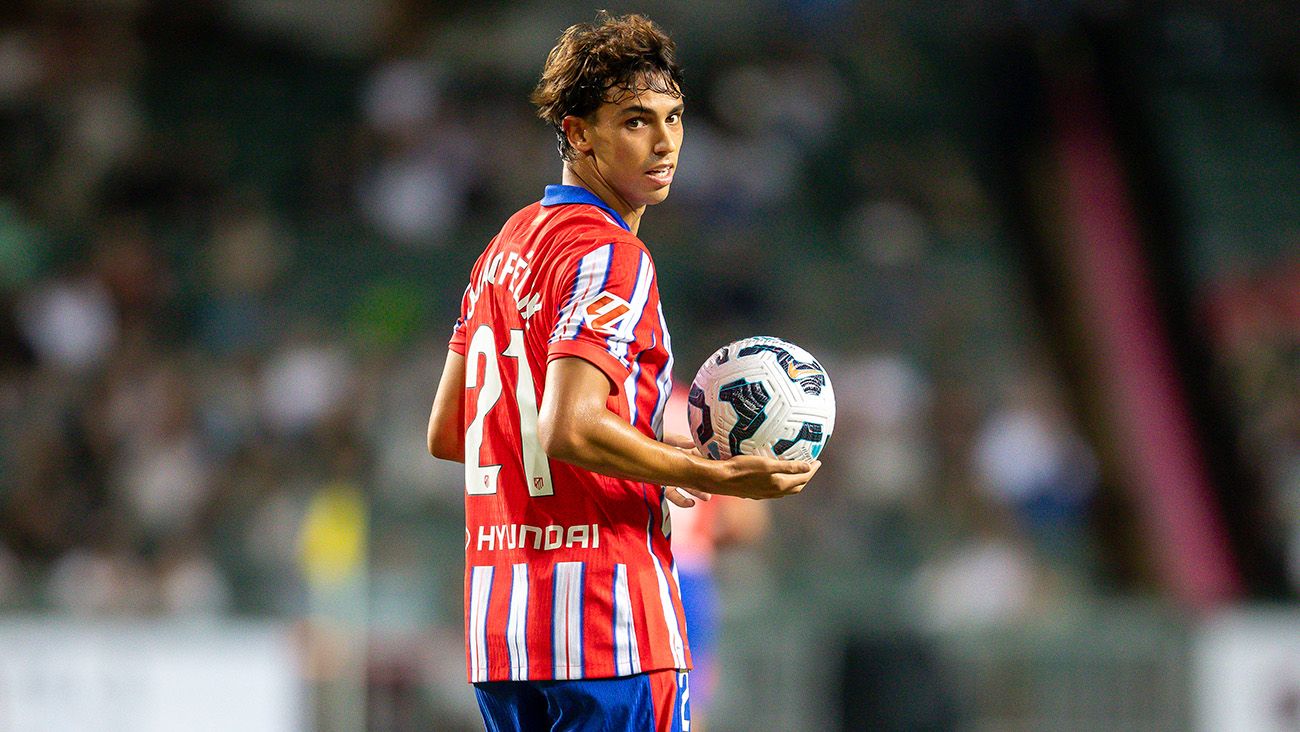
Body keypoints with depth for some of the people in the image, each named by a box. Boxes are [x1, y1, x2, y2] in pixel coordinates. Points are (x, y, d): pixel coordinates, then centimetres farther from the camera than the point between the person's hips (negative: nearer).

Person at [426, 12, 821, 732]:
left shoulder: (506, 247, 17)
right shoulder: (611, 257, -11)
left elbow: (445, 433, 21)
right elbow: (569, 430, -23)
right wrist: (717, 477, -16)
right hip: (606, 625, -9)